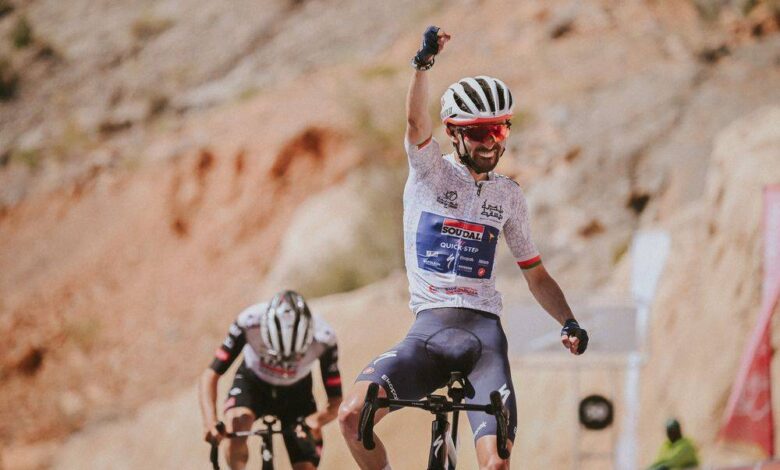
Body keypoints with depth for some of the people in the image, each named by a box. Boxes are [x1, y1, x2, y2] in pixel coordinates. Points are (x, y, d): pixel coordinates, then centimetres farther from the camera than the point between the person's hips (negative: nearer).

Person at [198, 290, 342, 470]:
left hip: (296, 393, 1)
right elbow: (210, 375, -31)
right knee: (237, 422, -34)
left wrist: (317, 420, -50)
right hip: (253, 381, -1)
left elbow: (335, 403, -27)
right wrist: (210, 420, -48)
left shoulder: (323, 338, -32)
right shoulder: (249, 322, -35)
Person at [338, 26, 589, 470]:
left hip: (483, 332, 1)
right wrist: (424, 63, -34)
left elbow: (536, 274, 19)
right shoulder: (431, 170, 5)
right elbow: (417, 121, -16)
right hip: (429, 328, -1)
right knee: (352, 414, -22)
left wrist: (570, 323, 2)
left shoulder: (509, 195, 14)